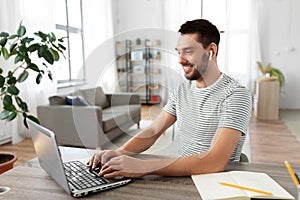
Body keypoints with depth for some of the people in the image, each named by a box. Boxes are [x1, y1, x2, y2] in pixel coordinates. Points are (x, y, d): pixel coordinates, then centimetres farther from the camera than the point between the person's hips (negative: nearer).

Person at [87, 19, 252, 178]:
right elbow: (153, 131, 5)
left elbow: (215, 161, -27)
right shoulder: (183, 90, 6)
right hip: (183, 176, 5)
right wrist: (120, 152, -13)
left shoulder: (235, 95, -16)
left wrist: (144, 167, -32)